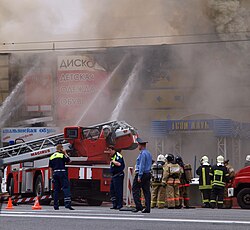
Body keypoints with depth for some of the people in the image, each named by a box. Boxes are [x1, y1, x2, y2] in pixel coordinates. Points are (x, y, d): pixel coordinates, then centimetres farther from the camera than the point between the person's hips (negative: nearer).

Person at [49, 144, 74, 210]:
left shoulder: (52, 157, 13)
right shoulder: (62, 155, -6)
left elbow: (51, 167, 14)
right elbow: (68, 160, 1)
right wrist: (65, 153, 8)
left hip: (55, 173, 6)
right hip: (62, 172, -6)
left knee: (56, 189, 9)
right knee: (66, 188, -8)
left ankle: (56, 206, 7)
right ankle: (67, 204, -21)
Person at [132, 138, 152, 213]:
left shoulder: (142, 154, -13)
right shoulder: (149, 153, 16)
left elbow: (141, 165, -18)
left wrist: (139, 176, -19)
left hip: (141, 174, -9)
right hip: (148, 174, 9)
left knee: (135, 190, -3)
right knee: (146, 191, 5)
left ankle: (138, 206, -9)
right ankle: (147, 208, 3)